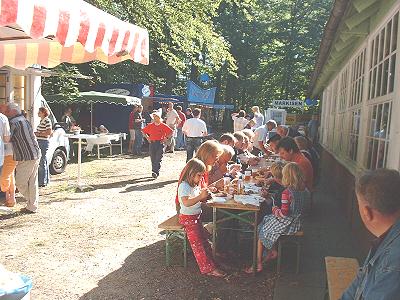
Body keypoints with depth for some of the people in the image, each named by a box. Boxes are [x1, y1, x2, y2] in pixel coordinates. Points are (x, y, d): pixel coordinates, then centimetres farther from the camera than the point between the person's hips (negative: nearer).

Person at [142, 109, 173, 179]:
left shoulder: (163, 126, 0)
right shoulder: (150, 125, 7)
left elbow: (171, 132, 2)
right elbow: (143, 131, 19)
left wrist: (166, 138, -3)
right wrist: (147, 138, 9)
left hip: (160, 143, -3)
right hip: (152, 143, 3)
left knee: (158, 159, -8)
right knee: (153, 159, 6)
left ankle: (156, 172, -9)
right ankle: (154, 172, 17)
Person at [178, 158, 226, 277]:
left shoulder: (195, 184, 8)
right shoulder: (184, 186, -22)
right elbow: (186, 202, -36)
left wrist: (205, 196, -7)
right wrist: (201, 196, -40)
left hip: (196, 216, 10)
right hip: (188, 218, -9)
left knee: (204, 240, 12)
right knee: (198, 244, -5)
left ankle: (211, 263, 19)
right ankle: (208, 269, -1)